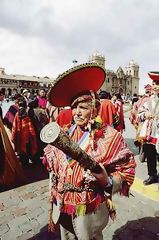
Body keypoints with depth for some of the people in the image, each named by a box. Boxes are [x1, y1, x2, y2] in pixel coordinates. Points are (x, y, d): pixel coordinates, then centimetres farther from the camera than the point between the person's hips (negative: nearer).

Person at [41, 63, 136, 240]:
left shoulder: (109, 136, -17)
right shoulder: (65, 133, -5)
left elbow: (126, 173, -13)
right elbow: (54, 168, 7)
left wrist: (107, 181, -32)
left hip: (89, 211, -4)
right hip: (62, 208, 5)